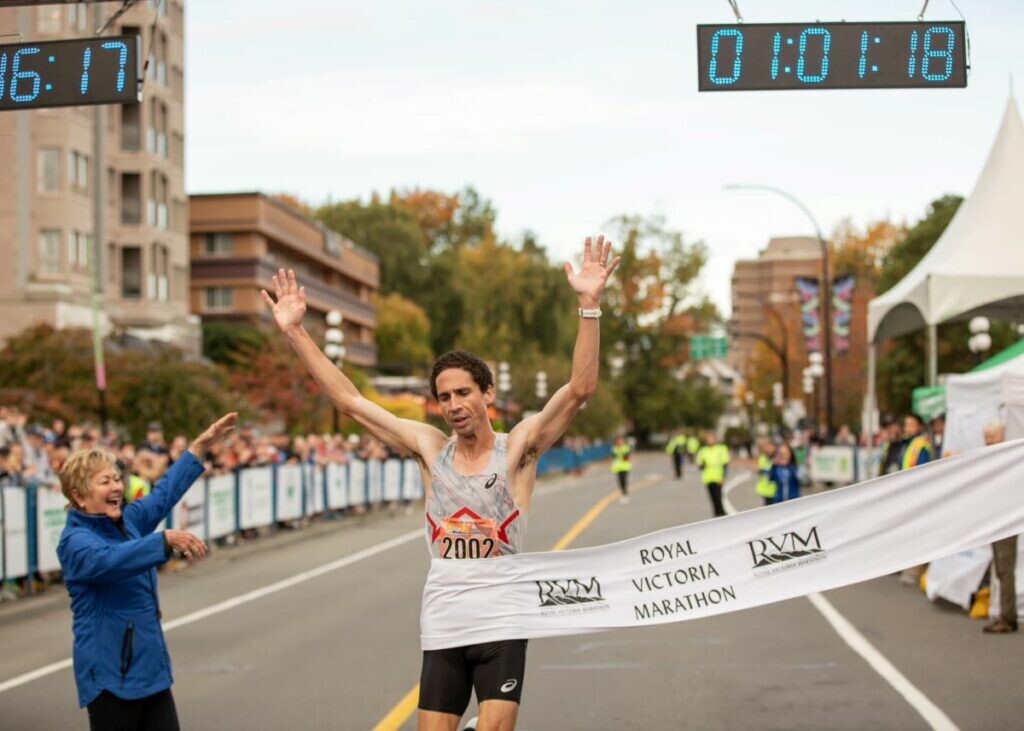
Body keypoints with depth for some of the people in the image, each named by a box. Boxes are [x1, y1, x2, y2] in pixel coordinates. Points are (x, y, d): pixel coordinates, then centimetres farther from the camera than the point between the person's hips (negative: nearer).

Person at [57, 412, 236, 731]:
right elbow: (110, 560, -35)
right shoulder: (75, 541, -15)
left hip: (150, 666, 8)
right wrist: (166, 539, -46)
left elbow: (163, 493, 19)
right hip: (110, 673, -8)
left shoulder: (127, 521, 9)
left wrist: (202, 443, 20)